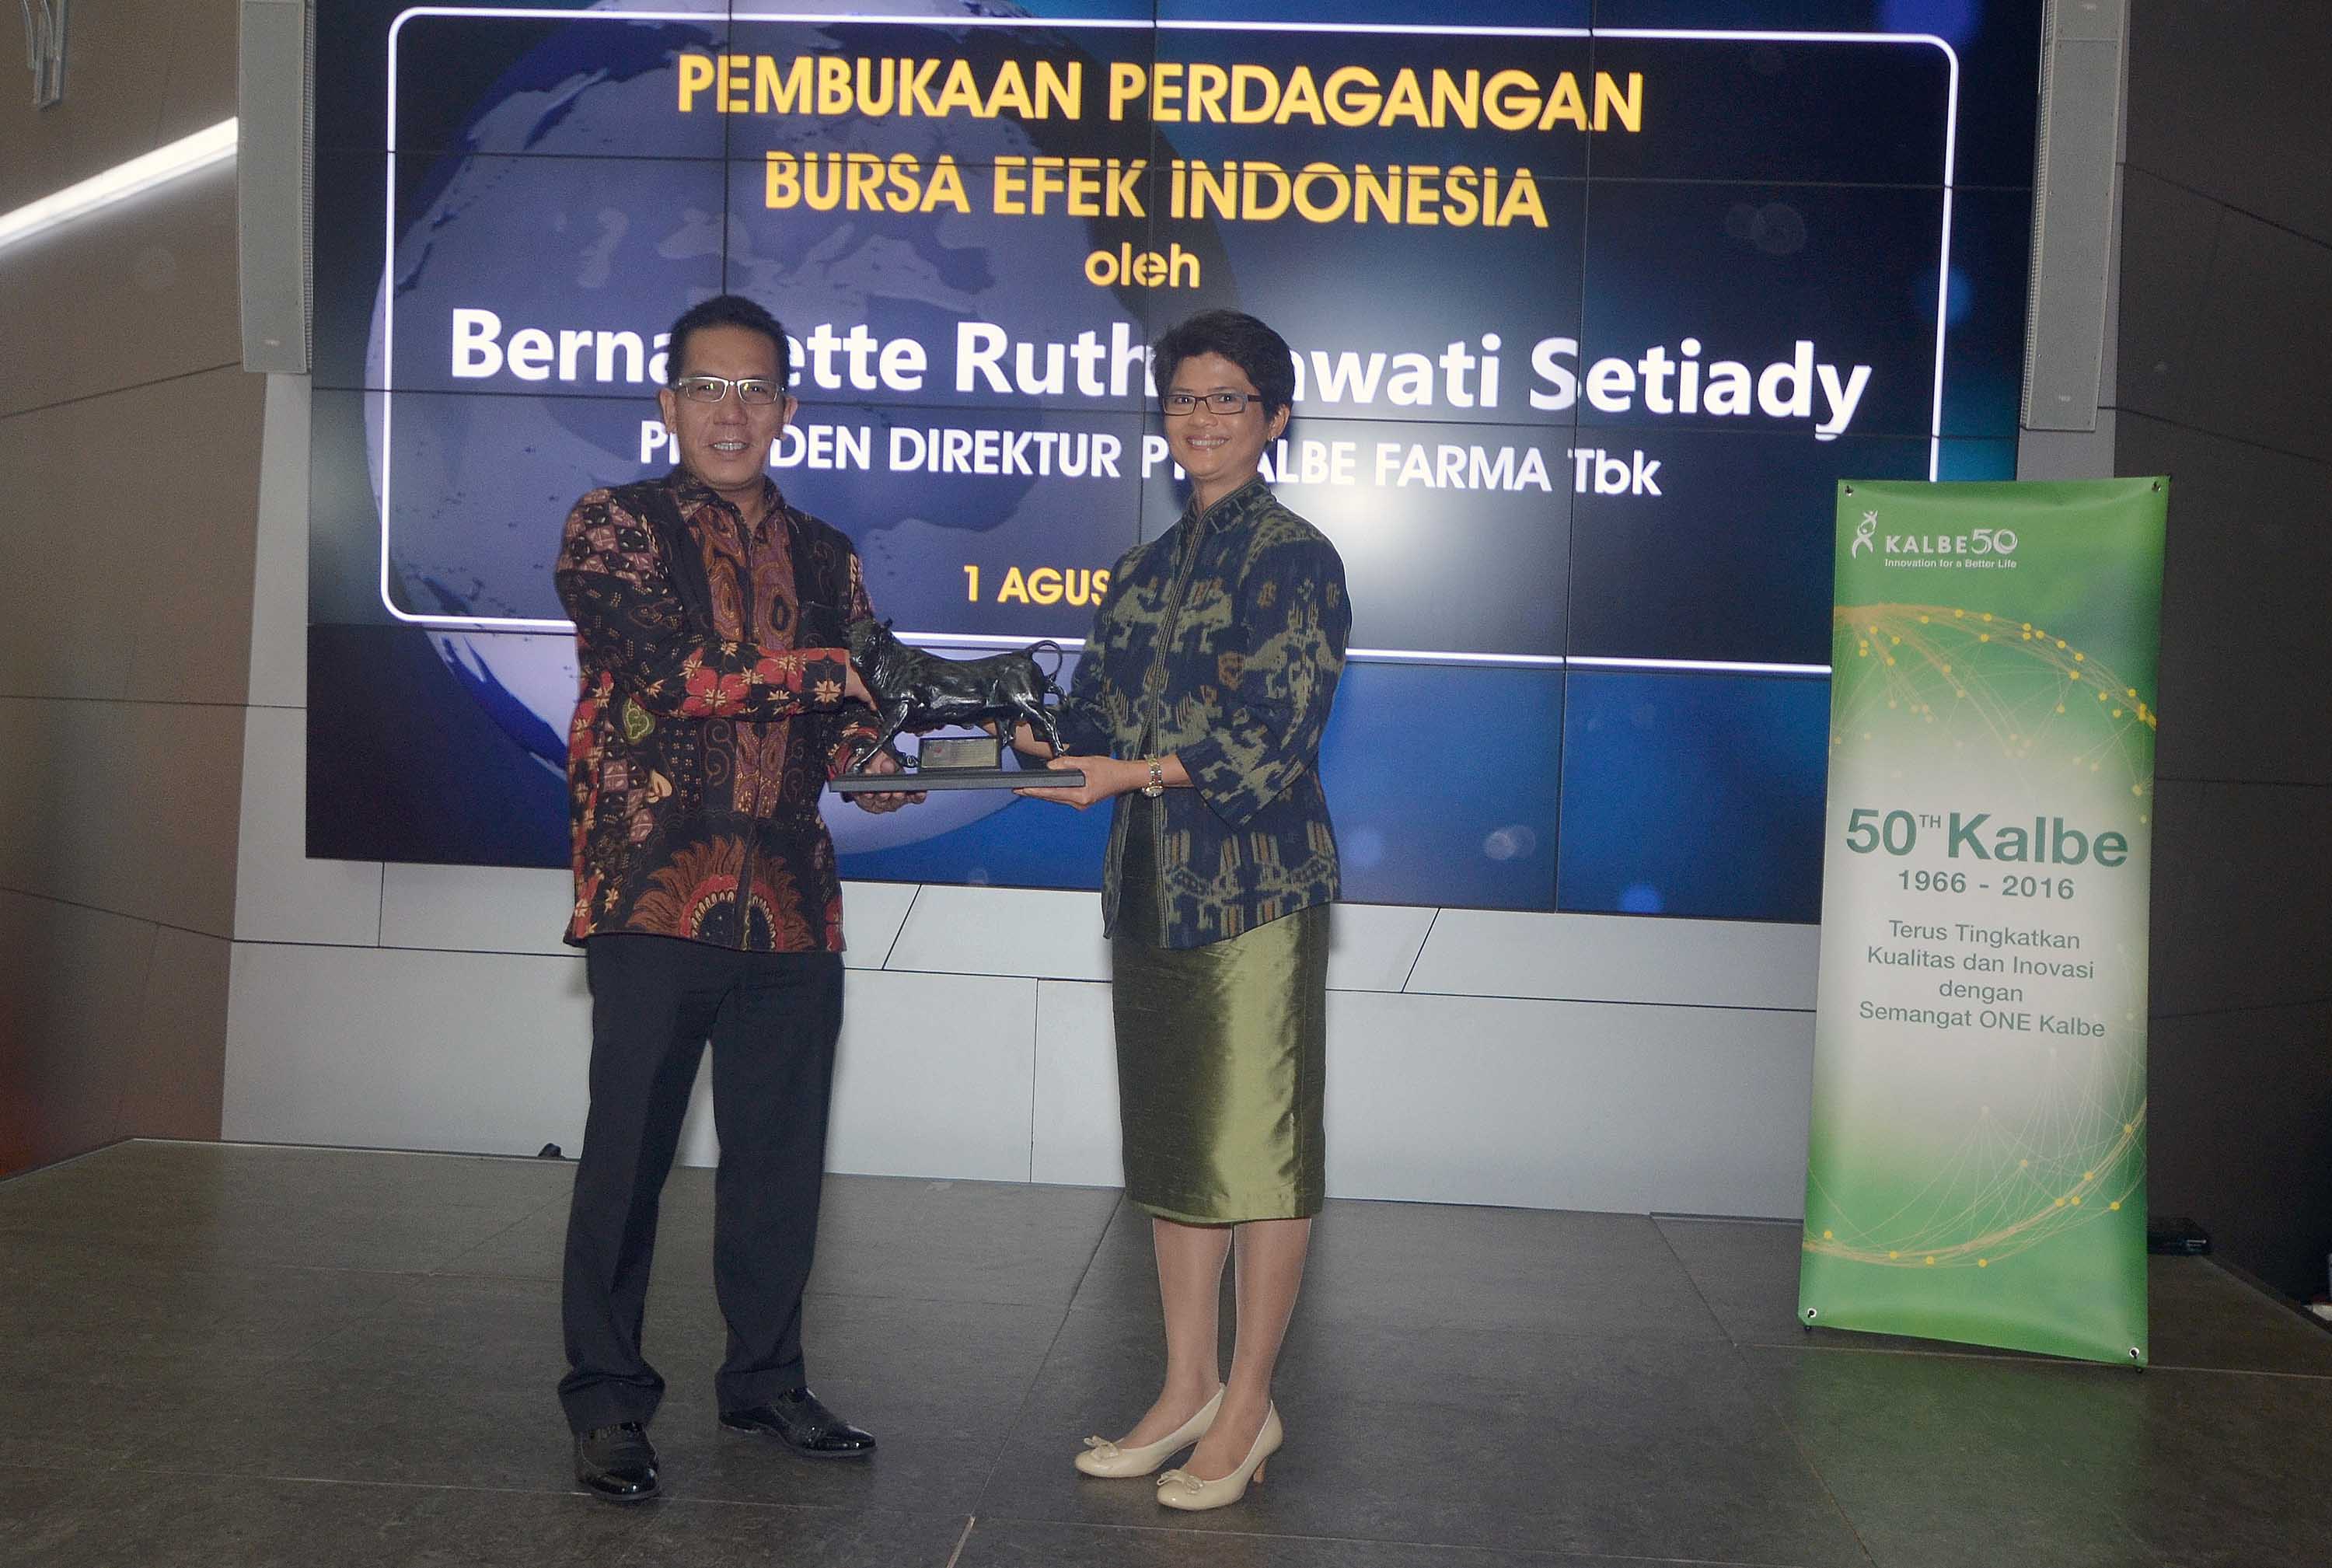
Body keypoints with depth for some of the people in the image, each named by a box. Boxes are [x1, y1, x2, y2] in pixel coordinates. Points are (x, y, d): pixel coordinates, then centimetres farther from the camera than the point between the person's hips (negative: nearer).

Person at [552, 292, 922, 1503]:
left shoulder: (825, 559, 16)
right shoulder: (613, 528, 2)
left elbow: (847, 721, 14)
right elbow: (678, 669, -14)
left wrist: (877, 766, -8)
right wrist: (826, 670, -16)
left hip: (792, 900, 5)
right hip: (653, 892, -4)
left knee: (781, 1154, 11)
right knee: (629, 1151, 1)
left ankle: (766, 1378, 27)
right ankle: (607, 1398, 15)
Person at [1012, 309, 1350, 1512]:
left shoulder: (1291, 556, -6)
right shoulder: (1145, 569, 16)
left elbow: (1275, 737, -14)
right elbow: (1094, 711, 14)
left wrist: (1136, 773, -21)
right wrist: (1024, 739, -6)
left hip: (1257, 882, -7)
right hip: (1153, 881, 7)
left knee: (1256, 1140, 0)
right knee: (1172, 1140, 12)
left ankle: (1249, 1403, 13)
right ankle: (1188, 1389, 25)